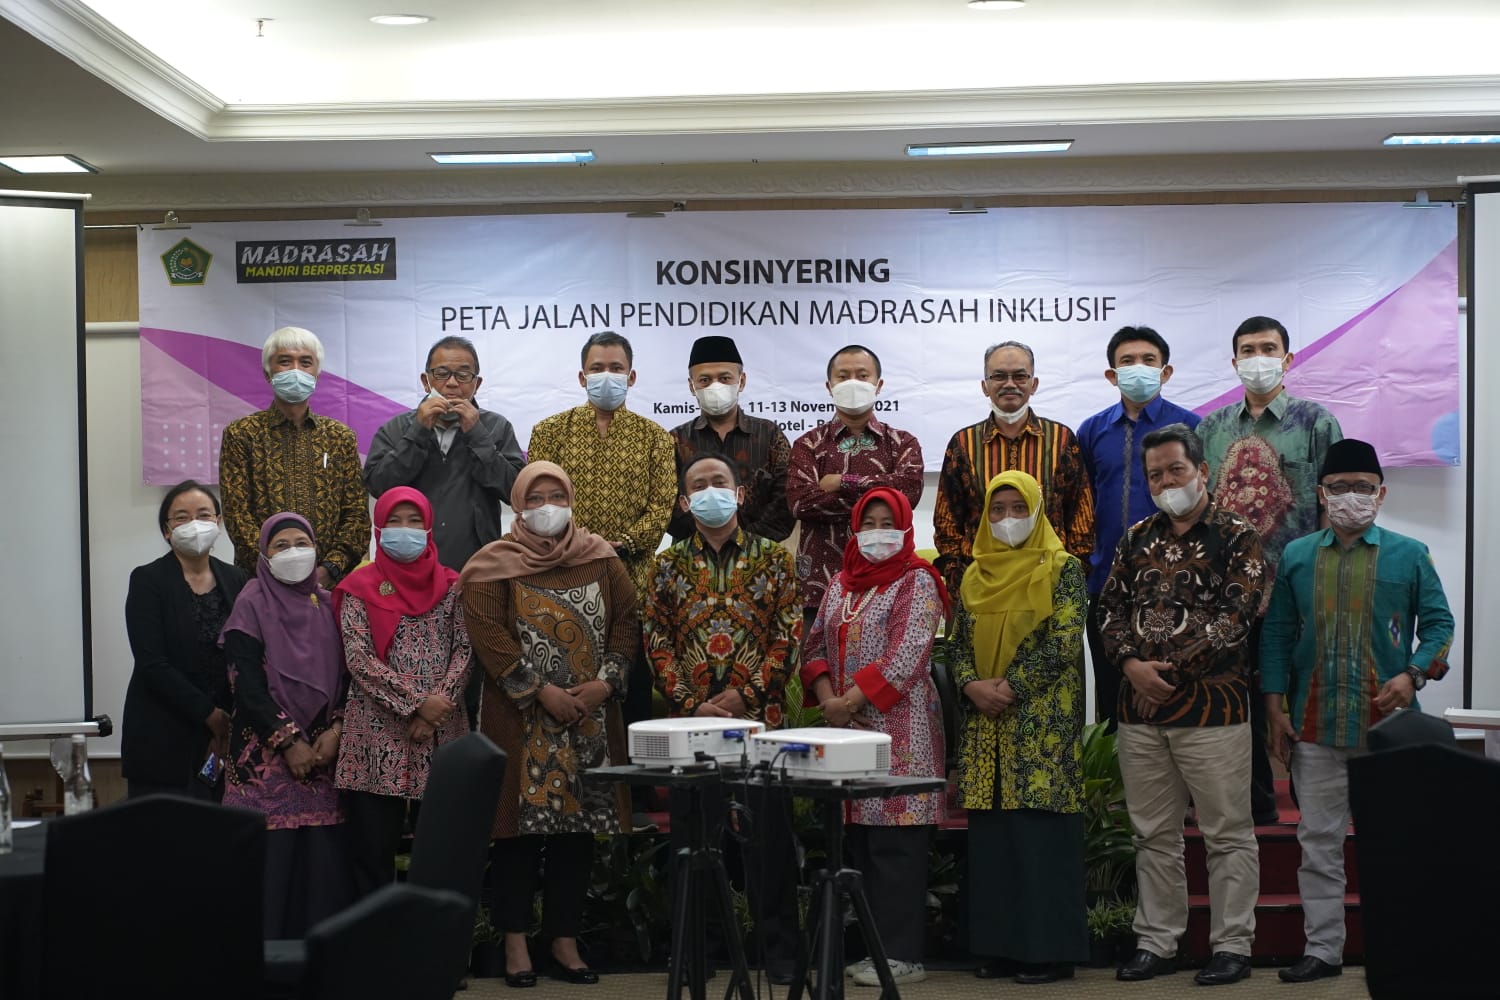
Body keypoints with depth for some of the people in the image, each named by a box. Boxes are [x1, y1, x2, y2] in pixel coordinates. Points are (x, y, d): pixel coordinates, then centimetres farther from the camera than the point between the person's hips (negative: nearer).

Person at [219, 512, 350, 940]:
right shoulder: (252, 606, -1)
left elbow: (347, 676, 11)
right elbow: (247, 684, -8)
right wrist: (288, 741, -12)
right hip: (266, 755, -4)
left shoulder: (328, 606, 12)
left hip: (324, 751, 4)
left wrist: (335, 731, -5)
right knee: (270, 857, -8)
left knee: (323, 856, -1)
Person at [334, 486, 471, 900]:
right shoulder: (360, 588, 3)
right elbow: (359, 660, -6)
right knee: (373, 847, -1)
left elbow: (465, 651, 3)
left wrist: (438, 706, -11)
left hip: (442, 734, 2)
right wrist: (417, 702, -13)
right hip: (378, 736, -2)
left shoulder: (450, 586, 11)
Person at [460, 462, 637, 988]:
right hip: (520, 721, -3)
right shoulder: (495, 565, -1)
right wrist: (540, 692, -16)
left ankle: (566, 941, 12)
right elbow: (488, 634, -10)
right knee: (520, 825, -2)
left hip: (589, 718, 3)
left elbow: (625, 621, 7)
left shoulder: (601, 558, 10)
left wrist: (604, 683, -8)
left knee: (578, 825, 5)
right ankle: (516, 944, 5)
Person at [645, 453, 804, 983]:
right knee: (692, 834, 5)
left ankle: (778, 945, 8)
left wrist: (744, 694, -11)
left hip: (761, 715, -1)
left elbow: (789, 635, -1)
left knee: (770, 831, 0)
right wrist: (691, 702, -8)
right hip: (690, 719, 2)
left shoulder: (772, 557, 5)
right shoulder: (669, 565, 9)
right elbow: (656, 641, 4)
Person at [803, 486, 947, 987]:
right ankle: (876, 945, 13)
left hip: (899, 728, -6)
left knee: (895, 843, -7)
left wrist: (852, 700, -16)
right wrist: (826, 696, -4)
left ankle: (901, 955, -4)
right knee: (861, 842, 7)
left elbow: (906, 656, -14)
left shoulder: (917, 582, -3)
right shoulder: (840, 584, 16)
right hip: (847, 730, 7)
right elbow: (816, 647, 15)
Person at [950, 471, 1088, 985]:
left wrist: (1011, 686, -15)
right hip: (985, 720, 5)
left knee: (1040, 830, -6)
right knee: (991, 834, 5)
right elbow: (959, 644, 13)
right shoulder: (976, 575, 14)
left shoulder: (1061, 568, -2)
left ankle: (1050, 948, 0)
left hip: (1042, 719, -5)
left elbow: (1065, 641, -10)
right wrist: (972, 685, -7)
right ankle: (1001, 944, 12)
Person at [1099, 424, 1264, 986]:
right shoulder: (1136, 539, 13)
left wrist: (1171, 668, -14)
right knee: (1154, 834, 11)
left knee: (1228, 833, 0)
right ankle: (1157, 941, 19)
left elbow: (1236, 616, -12)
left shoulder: (1236, 538, -3)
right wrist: (1132, 664, -8)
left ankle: (1232, 945, 8)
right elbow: (1110, 609, 10)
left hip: (1212, 707, -5)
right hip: (1140, 709, 5)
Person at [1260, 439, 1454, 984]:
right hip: (1316, 726, 2)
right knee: (1319, 840, 5)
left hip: (1389, 723, -2)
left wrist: (1412, 675, -14)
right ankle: (1322, 949, 12)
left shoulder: (1409, 556, 3)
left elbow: (1438, 624, 4)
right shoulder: (1295, 557, 8)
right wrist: (1276, 710, 4)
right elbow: (1276, 636, 10)